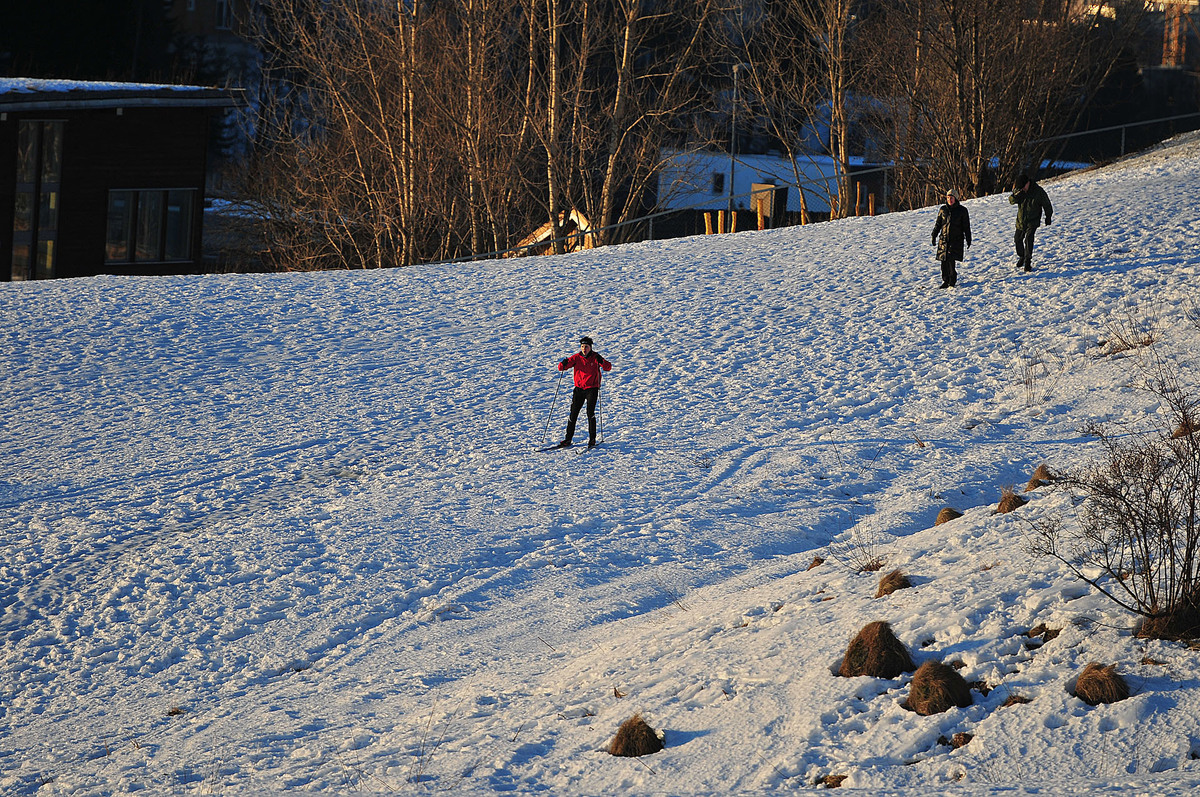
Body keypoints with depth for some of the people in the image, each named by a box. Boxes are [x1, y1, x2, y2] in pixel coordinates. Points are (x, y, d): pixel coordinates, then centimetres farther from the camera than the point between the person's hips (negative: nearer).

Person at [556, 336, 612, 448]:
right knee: (573, 414, 3)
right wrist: (563, 364, -24)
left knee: (590, 412, -15)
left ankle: (592, 440, -7)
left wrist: (601, 362, -34)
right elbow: (561, 367, 0)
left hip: (592, 388, -3)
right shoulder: (576, 357, 1)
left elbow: (608, 367, -15)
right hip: (579, 388, 3)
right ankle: (567, 440, 11)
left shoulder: (595, 357, -5)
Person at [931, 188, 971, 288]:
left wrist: (968, 239, 3)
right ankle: (945, 281, 11)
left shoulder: (962, 210, 1)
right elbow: (938, 224, 17)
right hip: (944, 239, 4)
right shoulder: (943, 209, 10)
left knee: (950, 260, -14)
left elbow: (966, 226, 4)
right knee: (944, 261, 0)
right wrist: (934, 236, 14)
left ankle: (952, 281, -1)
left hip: (956, 239, -3)